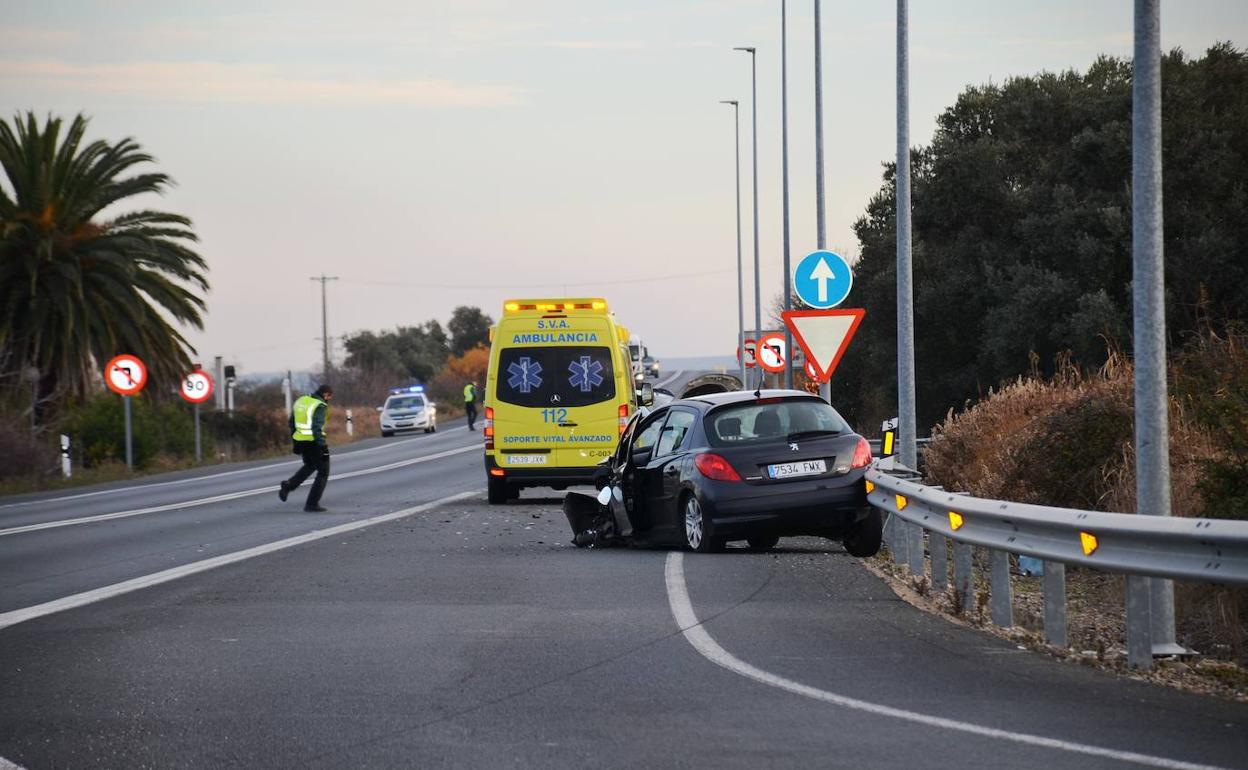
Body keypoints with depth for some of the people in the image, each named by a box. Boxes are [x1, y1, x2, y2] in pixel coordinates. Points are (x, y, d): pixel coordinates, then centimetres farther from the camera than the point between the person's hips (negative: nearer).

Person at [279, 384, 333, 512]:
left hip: (300, 440, 8)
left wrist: (295, 443, 21)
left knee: (310, 466, 31)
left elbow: (292, 423, 14)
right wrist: (323, 446, -23)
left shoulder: (301, 400, 9)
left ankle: (289, 485, 13)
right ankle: (312, 504, 3)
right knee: (323, 472, 7)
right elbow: (317, 428, -25)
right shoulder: (320, 406, -15)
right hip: (314, 442, -8)